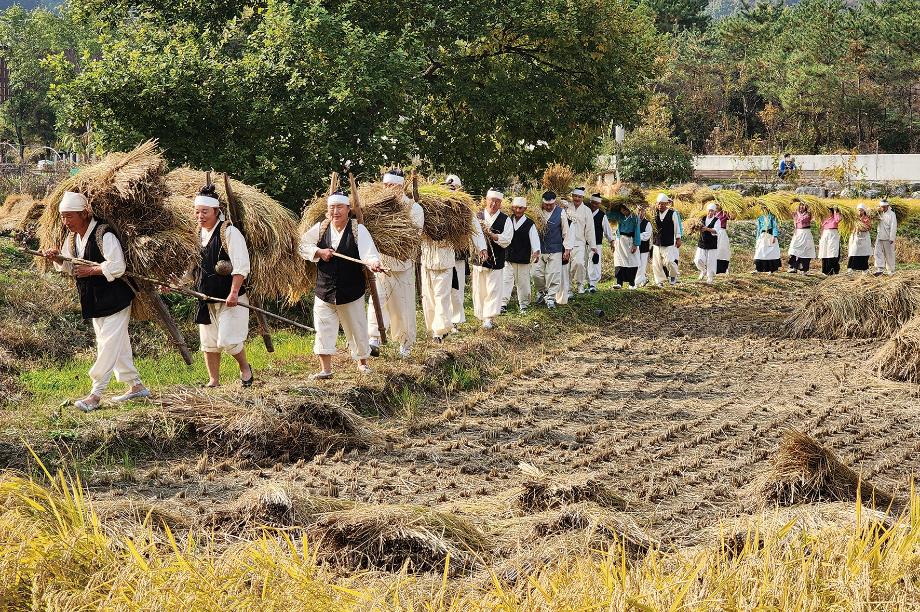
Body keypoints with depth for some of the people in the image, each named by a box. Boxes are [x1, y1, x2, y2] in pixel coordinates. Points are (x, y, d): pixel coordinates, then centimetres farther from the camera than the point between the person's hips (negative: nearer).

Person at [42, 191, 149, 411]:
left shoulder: (103, 236, -21)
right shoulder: (72, 238, 6)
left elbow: (118, 267, -26)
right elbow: (70, 266, 18)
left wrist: (90, 270, -21)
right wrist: (58, 259, -3)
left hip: (114, 300, -9)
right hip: (94, 302, 9)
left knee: (108, 346, -9)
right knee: (118, 346, 15)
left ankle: (96, 394, -9)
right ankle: (136, 386, 26)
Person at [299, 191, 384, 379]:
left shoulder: (358, 230, -9)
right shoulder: (320, 228, 1)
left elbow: (368, 252, -21)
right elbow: (302, 245, 6)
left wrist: (373, 263, -43)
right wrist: (319, 252, -11)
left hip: (351, 292, -2)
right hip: (324, 291, 2)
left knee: (357, 328, 11)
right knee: (324, 329, 0)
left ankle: (362, 362, 32)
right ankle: (325, 369, 6)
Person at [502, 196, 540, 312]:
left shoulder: (529, 224, -3)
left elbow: (535, 240, -7)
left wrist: (536, 252, -21)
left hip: (523, 260, -2)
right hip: (508, 258, 2)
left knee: (523, 282, 5)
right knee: (506, 281, -2)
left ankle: (523, 304, 18)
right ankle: (503, 303, 2)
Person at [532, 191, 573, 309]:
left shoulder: (560, 212, -1)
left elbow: (566, 232, 3)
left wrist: (567, 249, -1)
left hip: (555, 250, -1)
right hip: (539, 249, 1)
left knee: (553, 275, -3)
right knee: (537, 273, 1)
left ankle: (550, 298, 7)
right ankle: (541, 292, 26)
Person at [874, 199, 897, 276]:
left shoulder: (891, 214, -9)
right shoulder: (880, 213, 8)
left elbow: (893, 226, -13)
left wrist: (892, 238, -18)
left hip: (888, 238, -6)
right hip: (879, 237, 6)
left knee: (889, 254, 4)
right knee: (878, 253, -4)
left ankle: (890, 271, 13)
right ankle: (880, 269, -5)